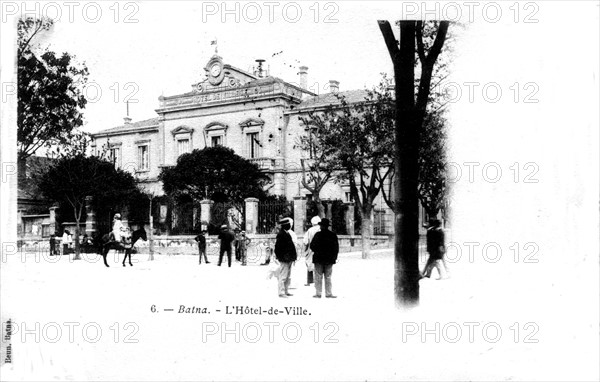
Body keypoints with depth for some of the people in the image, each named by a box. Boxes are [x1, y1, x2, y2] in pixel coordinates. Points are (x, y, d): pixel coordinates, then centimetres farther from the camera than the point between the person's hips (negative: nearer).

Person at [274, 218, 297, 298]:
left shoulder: (287, 233, 15)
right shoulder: (281, 234, -15)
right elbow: (278, 246, -19)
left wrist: (293, 256, 19)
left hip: (289, 259, 10)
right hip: (284, 259, -10)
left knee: (287, 276, 16)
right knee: (283, 276, -6)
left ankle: (285, 291, 24)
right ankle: (281, 292, -2)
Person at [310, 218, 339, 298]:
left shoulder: (318, 235, -11)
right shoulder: (333, 235, 0)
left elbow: (312, 246, -8)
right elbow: (336, 248, 5)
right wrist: (334, 257, 15)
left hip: (319, 259, -3)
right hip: (329, 259, 3)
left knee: (318, 277, 5)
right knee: (328, 277, 9)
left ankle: (318, 293, 5)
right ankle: (328, 293, 9)